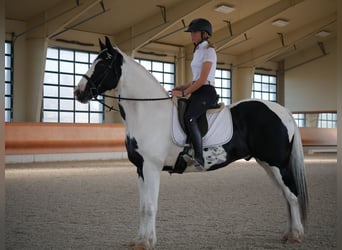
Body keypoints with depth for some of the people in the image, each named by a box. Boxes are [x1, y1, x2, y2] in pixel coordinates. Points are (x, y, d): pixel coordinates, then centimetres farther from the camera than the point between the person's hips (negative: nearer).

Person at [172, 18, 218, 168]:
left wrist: (184, 93, -17)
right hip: (197, 92, 10)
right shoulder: (198, 52, 21)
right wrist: (182, 87, 7)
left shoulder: (208, 51, -6)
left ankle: (199, 159, -32)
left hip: (206, 92, -10)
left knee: (189, 117, -31)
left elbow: (203, 79, -15)